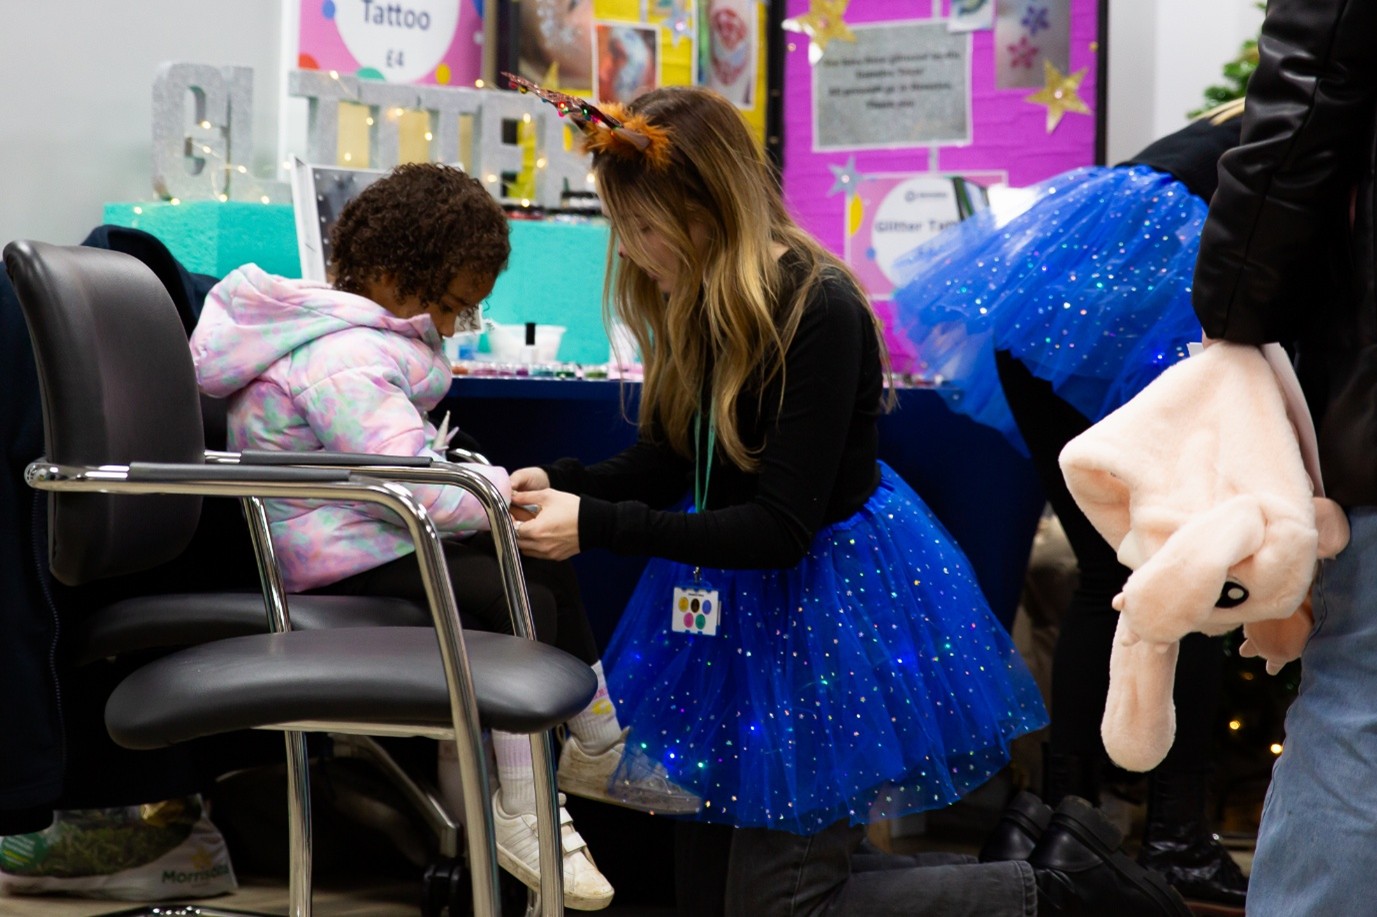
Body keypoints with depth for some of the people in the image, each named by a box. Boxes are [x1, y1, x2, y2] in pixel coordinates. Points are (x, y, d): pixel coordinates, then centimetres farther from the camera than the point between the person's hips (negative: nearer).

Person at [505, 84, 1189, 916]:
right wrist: (562, 484, -13)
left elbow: (782, 528, -25)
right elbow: (666, 460, 6)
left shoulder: (816, 308, -24)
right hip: (736, 598, 9)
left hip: (826, 592, -8)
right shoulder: (696, 304, -1)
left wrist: (598, 526, -26)